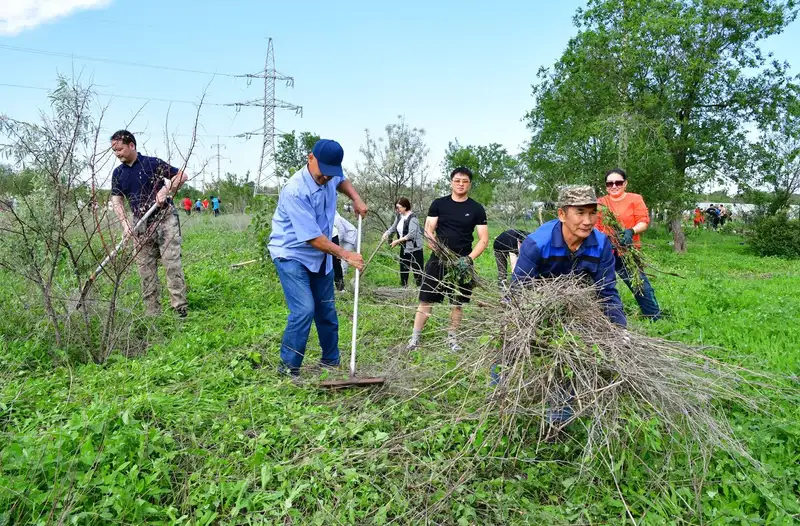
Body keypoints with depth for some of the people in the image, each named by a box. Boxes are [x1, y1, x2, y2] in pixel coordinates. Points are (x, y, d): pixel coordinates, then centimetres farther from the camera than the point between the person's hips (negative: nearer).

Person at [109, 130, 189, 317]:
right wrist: (125, 223, -8)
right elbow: (117, 200, 7)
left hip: (165, 218, -5)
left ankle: (180, 307, -8)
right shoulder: (118, 173, 10)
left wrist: (165, 190, -18)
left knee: (172, 263, -10)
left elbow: (181, 176, -4)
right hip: (141, 224, 5)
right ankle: (152, 313, 11)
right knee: (145, 269, 4)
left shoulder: (153, 163, -5)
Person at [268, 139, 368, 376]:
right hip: (292, 255, -7)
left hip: (320, 256, 8)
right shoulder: (295, 190, -28)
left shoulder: (332, 176, -5)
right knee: (304, 309, -20)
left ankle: (331, 362, 30)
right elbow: (312, 237, -28)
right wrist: (346, 254, -26)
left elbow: (343, 180, 23)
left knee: (326, 310, 13)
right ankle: (288, 368, -4)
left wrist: (356, 199, 5)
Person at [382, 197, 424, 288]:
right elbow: (393, 227, 12)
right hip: (404, 248, 8)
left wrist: (397, 241, -22)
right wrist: (387, 233, -9)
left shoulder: (412, 218, -19)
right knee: (403, 269, 17)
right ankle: (403, 286, 29)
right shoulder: (399, 216, 5)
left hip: (414, 248, -8)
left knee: (417, 270, -5)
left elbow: (411, 234, -24)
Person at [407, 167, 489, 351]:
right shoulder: (439, 204, 3)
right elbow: (428, 231, 0)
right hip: (438, 259, 0)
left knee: (457, 303, 8)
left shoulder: (476, 209, 2)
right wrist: (439, 252, -15)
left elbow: (483, 239, 0)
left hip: (462, 262, 1)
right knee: (426, 300, 0)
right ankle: (415, 338, 8)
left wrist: (469, 258, -15)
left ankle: (452, 338, 24)